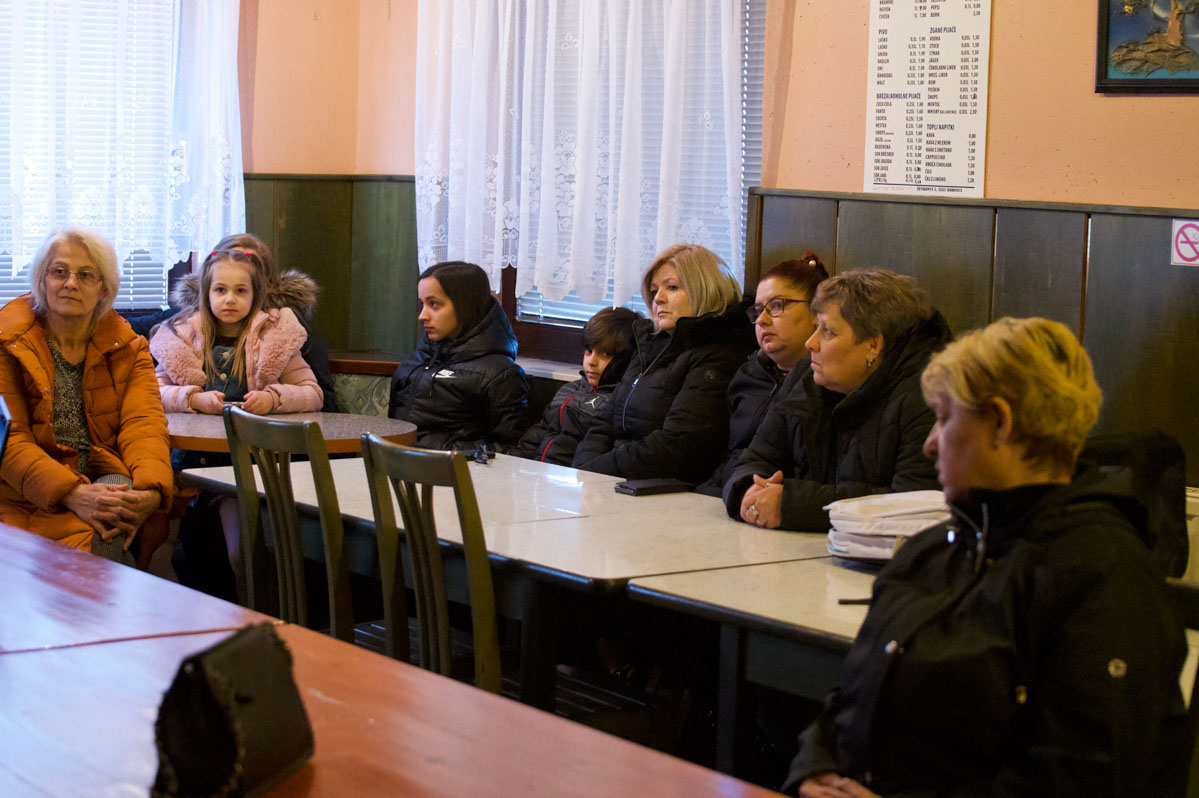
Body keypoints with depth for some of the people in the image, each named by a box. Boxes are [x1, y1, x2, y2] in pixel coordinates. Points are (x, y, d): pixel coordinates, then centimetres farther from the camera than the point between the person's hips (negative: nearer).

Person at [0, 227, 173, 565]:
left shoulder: (128, 347, 13)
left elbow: (144, 423, -2)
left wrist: (151, 491, -26)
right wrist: (72, 494, -27)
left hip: (109, 477, 3)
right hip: (31, 496, -3)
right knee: (85, 533, -35)